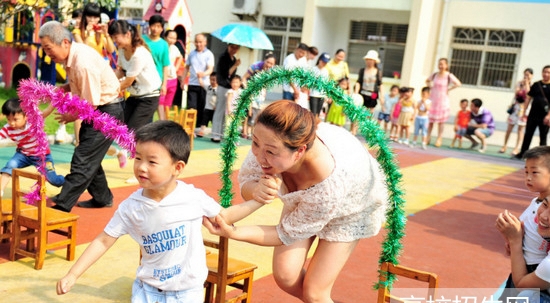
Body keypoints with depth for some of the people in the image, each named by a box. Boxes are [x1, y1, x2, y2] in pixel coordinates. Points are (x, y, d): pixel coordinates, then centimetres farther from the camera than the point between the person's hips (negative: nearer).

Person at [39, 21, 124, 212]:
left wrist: (71, 117, -7)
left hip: (107, 112, -10)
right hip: (97, 110, 10)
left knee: (83, 161, -8)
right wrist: (60, 90, -2)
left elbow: (91, 105, -24)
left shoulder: (83, 63, -28)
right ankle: (102, 198, 31)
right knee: (89, 158, 18)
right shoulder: (72, 55, 0)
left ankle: (61, 206, -4)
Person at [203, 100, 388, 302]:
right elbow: (246, 181, -19)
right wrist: (255, 190, -42)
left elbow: (288, 233, -28)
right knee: (285, 275, -5)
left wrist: (232, 233, -35)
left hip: (350, 206, -4)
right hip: (302, 199, 4)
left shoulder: (329, 185, -44)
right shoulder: (270, 143, -36)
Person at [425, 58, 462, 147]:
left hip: (443, 100, -3)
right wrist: (431, 87, 5)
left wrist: (449, 89, -12)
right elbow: (427, 81, 21)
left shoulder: (449, 76, -9)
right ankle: (428, 137, 14)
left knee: (441, 120, 3)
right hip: (433, 99, 3)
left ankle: (439, 139, 9)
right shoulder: (434, 75, 3)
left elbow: (458, 84, -16)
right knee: (430, 119, 5)